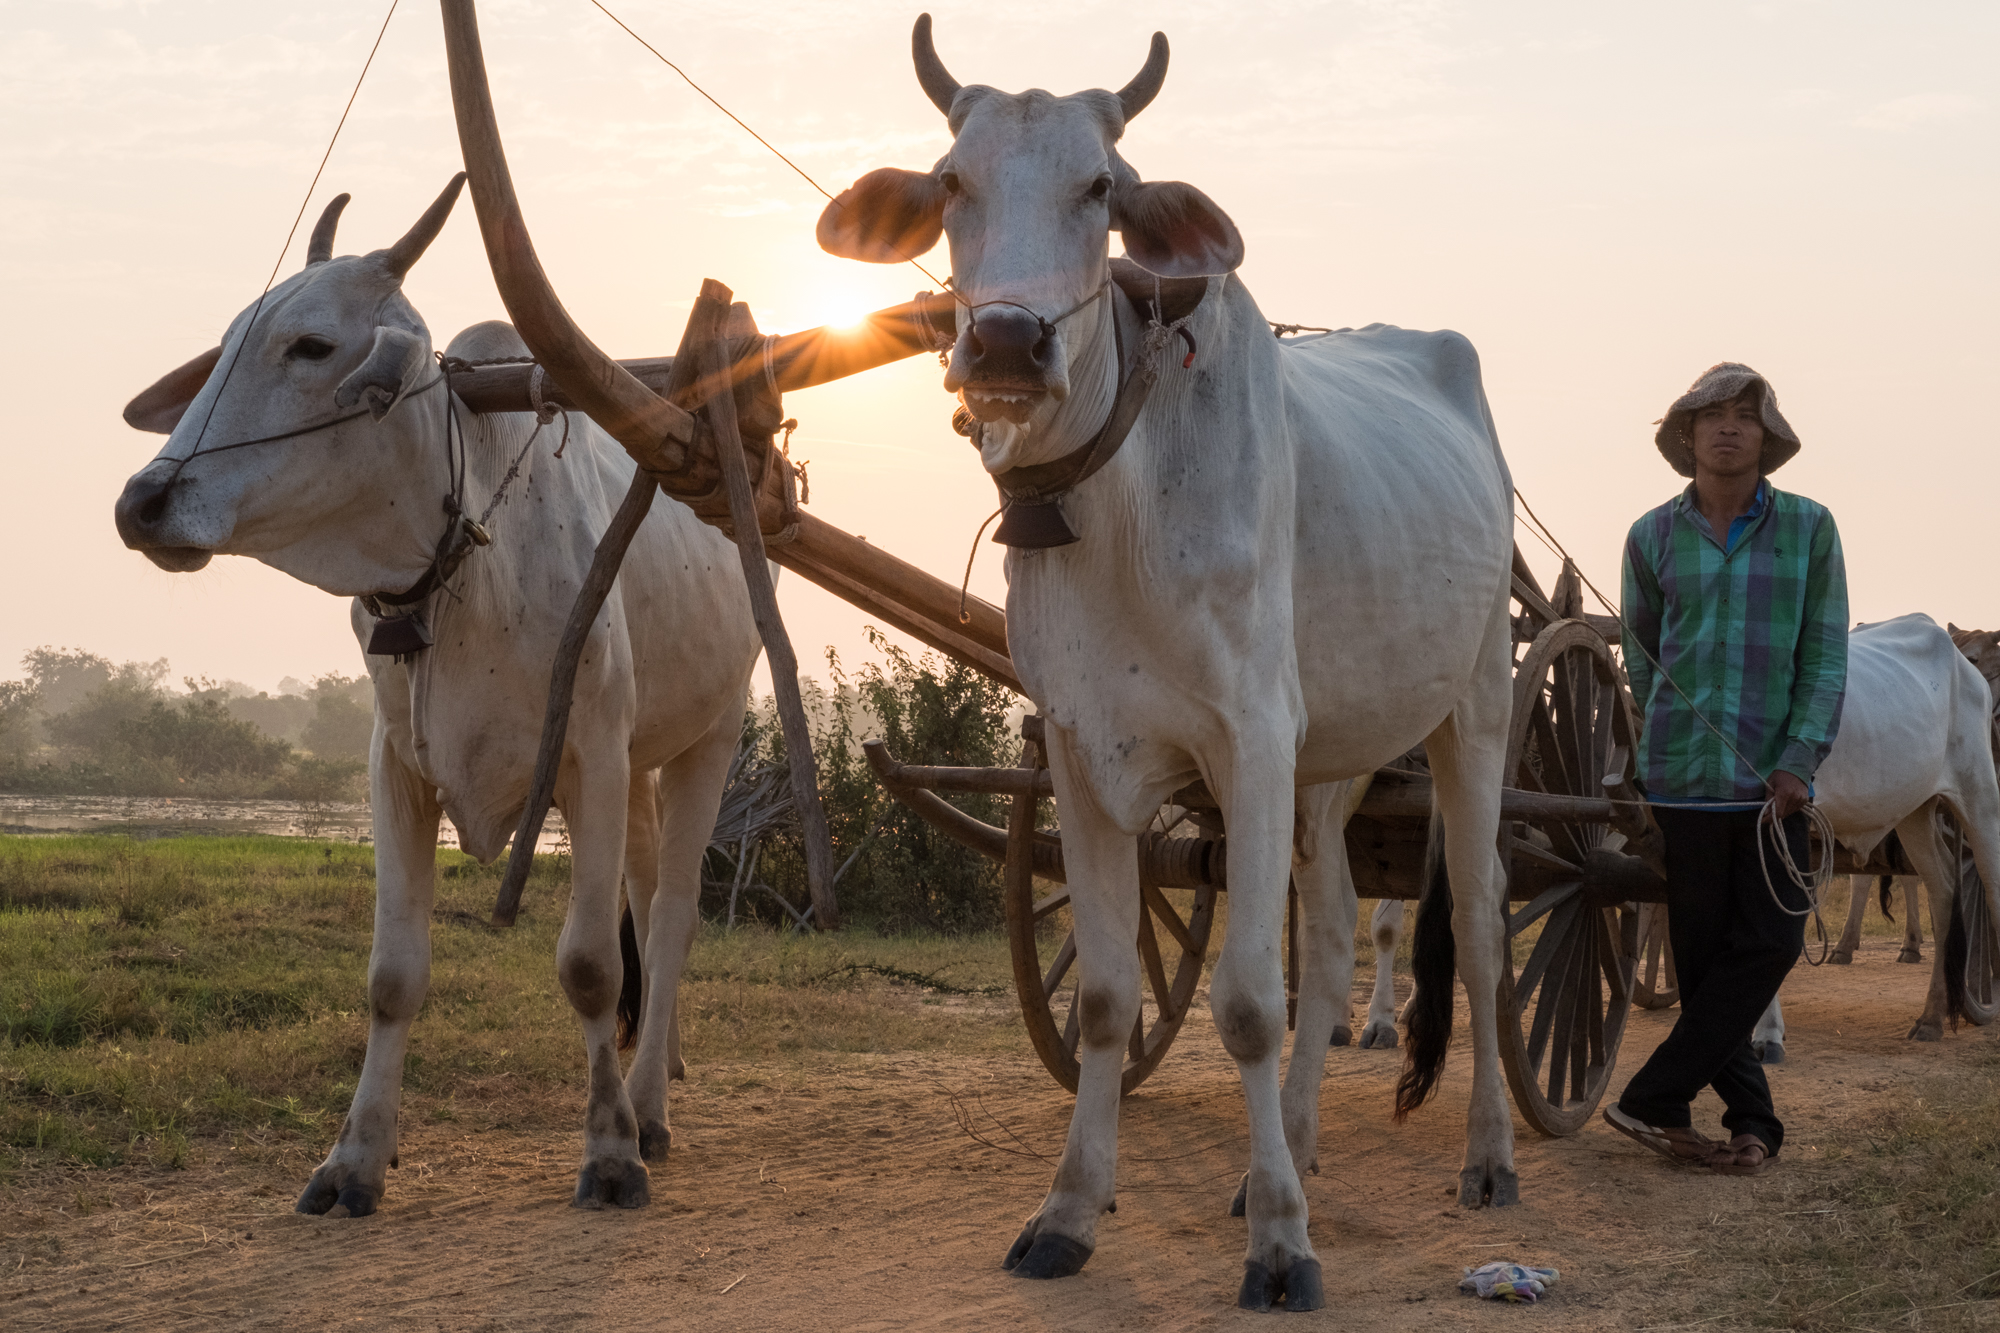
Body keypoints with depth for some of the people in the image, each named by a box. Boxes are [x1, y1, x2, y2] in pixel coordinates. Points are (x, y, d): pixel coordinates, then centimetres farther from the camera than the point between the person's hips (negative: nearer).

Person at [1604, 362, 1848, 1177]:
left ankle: (1655, 1099, 2)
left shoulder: (1808, 529, 3)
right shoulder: (1653, 537, 5)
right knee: (1702, 954, 1)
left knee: (1770, 943, -5)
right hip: (1683, 775, 0)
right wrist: (1670, 739, 12)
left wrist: (1799, 759, -9)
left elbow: (1825, 657, 0)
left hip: (1771, 779, 0)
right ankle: (1752, 1121, 10)